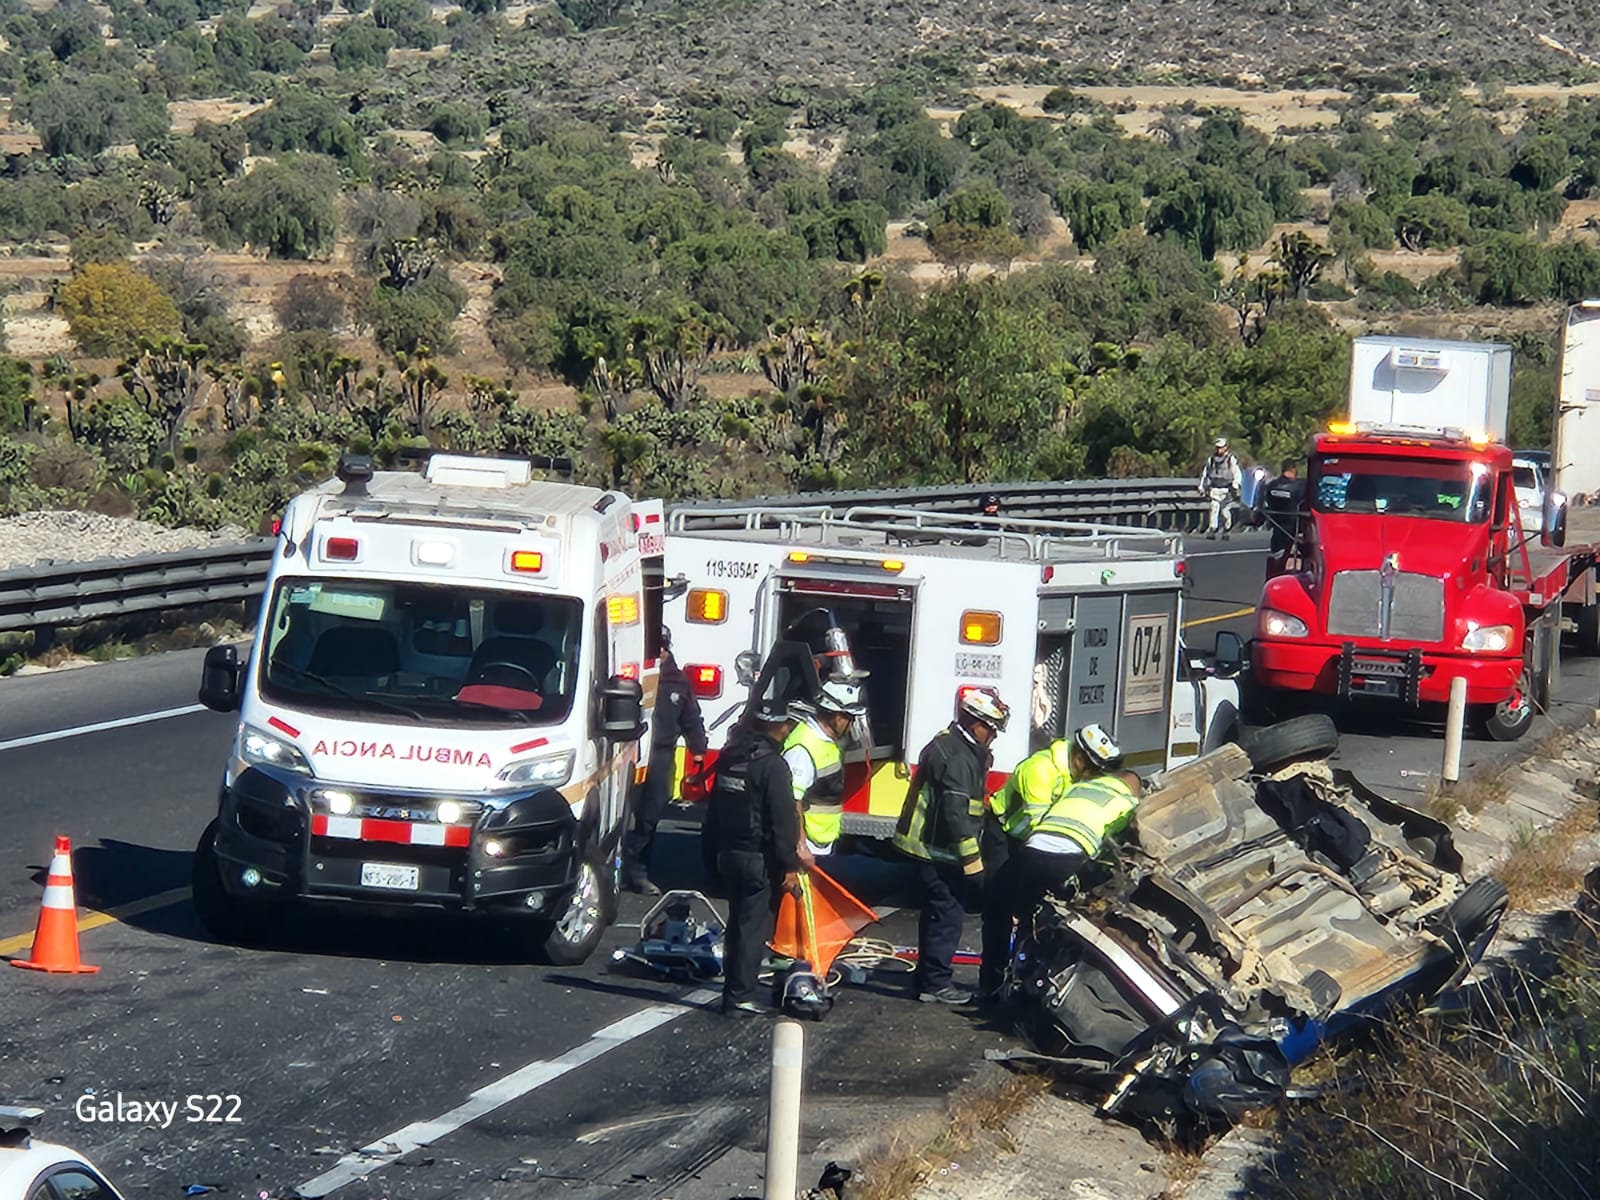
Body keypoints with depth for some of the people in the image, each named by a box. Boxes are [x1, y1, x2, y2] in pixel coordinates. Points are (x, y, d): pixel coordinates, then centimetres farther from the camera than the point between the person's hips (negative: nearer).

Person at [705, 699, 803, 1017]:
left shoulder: (729, 758, 10)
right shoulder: (772, 765, -17)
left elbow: (713, 811, 18)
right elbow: (783, 820, -19)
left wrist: (716, 849, 24)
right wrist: (790, 866, -16)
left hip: (728, 855, 8)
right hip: (760, 859, -8)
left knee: (738, 922, 17)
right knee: (754, 927, -4)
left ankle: (734, 990, 21)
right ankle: (740, 996, -5)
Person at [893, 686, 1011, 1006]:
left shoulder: (949, 745, 14)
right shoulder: (958, 757, -20)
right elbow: (956, 812, -25)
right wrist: (972, 859, -24)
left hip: (929, 845, 11)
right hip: (937, 849, -11)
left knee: (938, 912, 18)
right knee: (947, 913, -6)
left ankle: (929, 976, 26)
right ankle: (935, 983, -3)